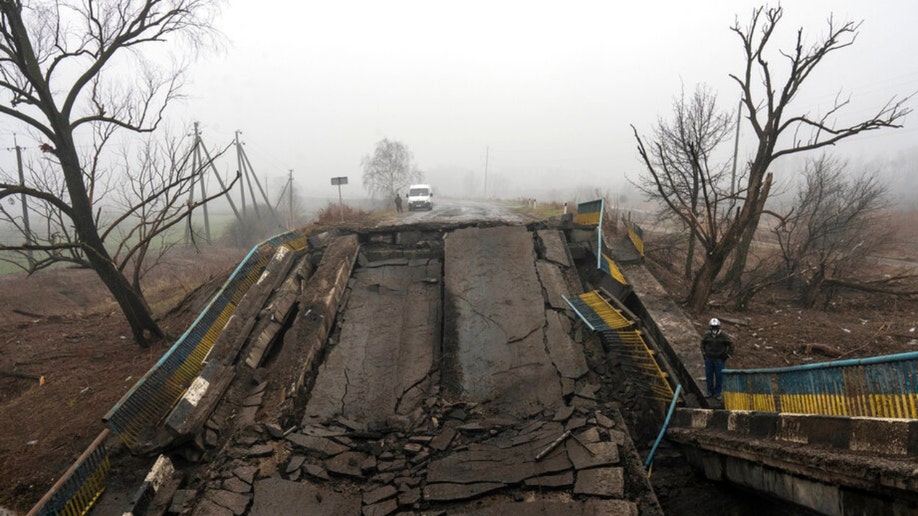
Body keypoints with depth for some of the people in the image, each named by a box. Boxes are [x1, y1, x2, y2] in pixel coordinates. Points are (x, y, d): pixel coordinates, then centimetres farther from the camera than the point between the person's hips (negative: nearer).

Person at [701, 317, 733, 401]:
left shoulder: (723, 335, -14)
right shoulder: (707, 334, -5)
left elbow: (731, 344, -4)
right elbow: (702, 343, 13)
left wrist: (727, 354, -5)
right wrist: (703, 352, 7)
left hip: (719, 359, -3)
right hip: (709, 358, 3)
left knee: (719, 376, 4)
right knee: (709, 375, 10)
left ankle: (718, 393, 18)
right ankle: (710, 391, 25)